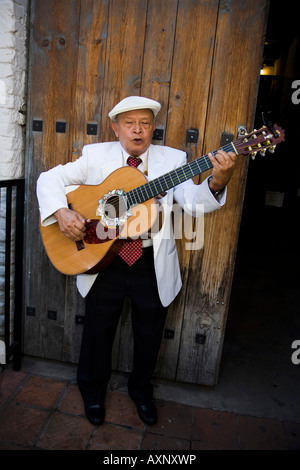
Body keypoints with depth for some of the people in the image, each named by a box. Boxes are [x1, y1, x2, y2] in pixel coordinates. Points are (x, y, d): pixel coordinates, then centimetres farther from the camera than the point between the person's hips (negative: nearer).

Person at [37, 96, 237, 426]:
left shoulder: (173, 159, 1)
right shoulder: (96, 155, 1)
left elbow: (194, 204, -12)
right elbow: (50, 178, 1)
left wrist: (216, 182, -33)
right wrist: (61, 212, -18)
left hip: (154, 265, 1)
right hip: (104, 259, 0)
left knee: (149, 333, 17)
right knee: (98, 329, 17)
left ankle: (141, 389, 46)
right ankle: (92, 390, 46)